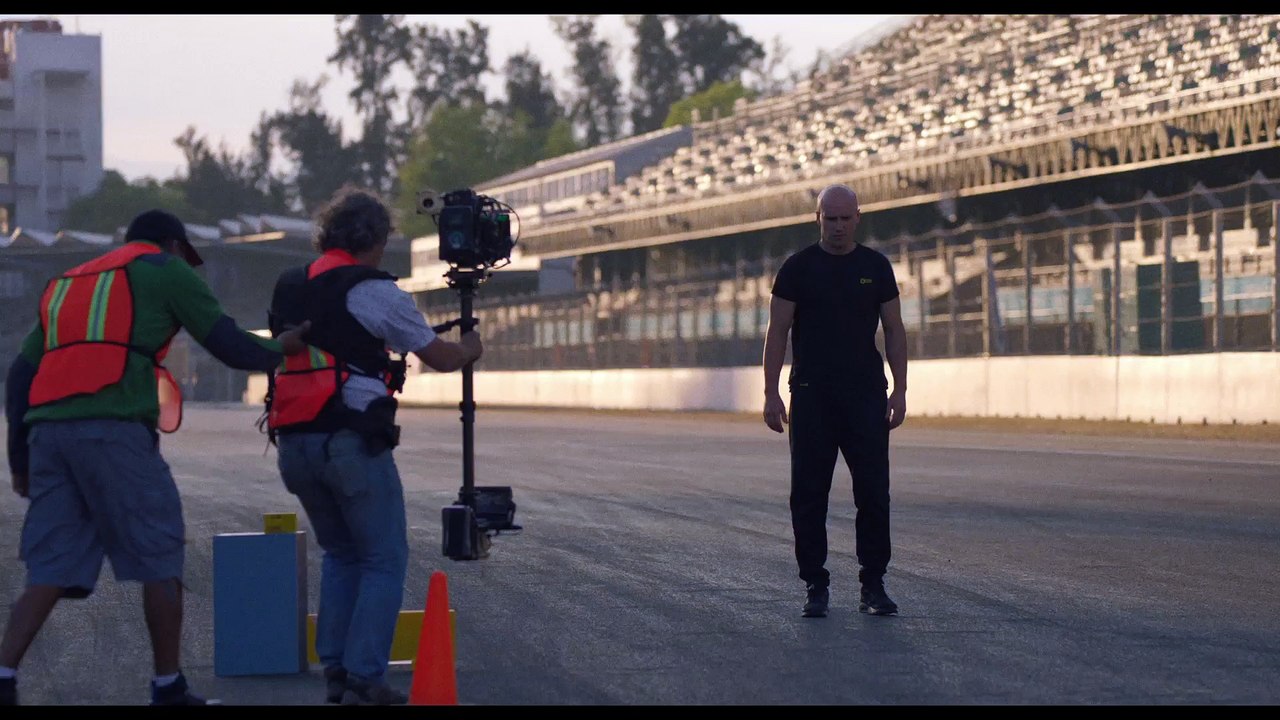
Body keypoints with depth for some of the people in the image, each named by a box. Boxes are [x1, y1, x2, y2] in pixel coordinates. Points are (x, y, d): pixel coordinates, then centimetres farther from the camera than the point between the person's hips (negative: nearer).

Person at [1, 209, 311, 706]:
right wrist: (279, 350, 28)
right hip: (115, 429, -6)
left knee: (50, 572, 5)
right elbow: (227, 344, 9)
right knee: (159, 560, 6)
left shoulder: (66, 283, 29)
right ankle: (168, 687, 10)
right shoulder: (167, 271, 11)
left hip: (47, 429, 6)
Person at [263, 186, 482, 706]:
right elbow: (440, 359, 3)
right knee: (384, 560, 1)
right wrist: (469, 348, 24)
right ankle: (364, 679, -7)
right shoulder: (375, 292, -4)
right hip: (351, 442, -7)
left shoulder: (288, 289, 15)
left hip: (293, 442, 7)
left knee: (341, 555, 20)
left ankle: (335, 672, 14)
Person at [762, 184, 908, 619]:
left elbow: (894, 331, 10)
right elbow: (777, 331, 1)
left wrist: (900, 389, 2)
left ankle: (873, 586, 6)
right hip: (812, 395, -1)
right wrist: (771, 393, -7)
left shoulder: (876, 267, 7)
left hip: (865, 395, 1)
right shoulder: (799, 268, 1)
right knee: (809, 494, 0)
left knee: (874, 493, -1)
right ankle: (815, 586, 7)